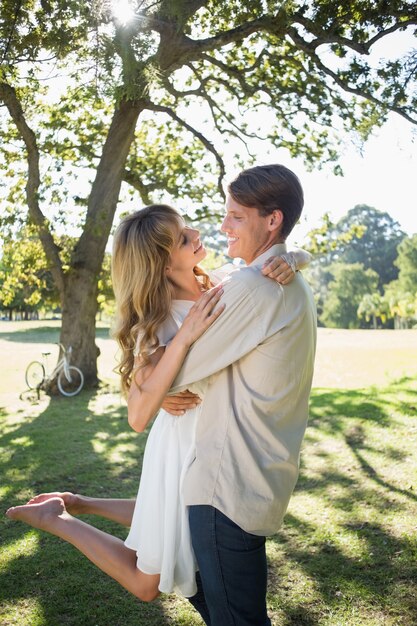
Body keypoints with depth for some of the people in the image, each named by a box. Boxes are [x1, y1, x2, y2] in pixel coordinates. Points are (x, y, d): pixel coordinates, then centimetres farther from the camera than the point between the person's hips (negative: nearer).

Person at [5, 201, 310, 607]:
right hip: (184, 449, -7)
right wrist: (184, 337, -38)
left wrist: (284, 264, -26)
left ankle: (75, 503, 37)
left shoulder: (216, 290, -8)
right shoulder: (159, 323, -25)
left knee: (160, 524, 30)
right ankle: (55, 518, 18)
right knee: (146, 584, 11)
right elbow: (138, 416, -33)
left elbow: (299, 256, -2)